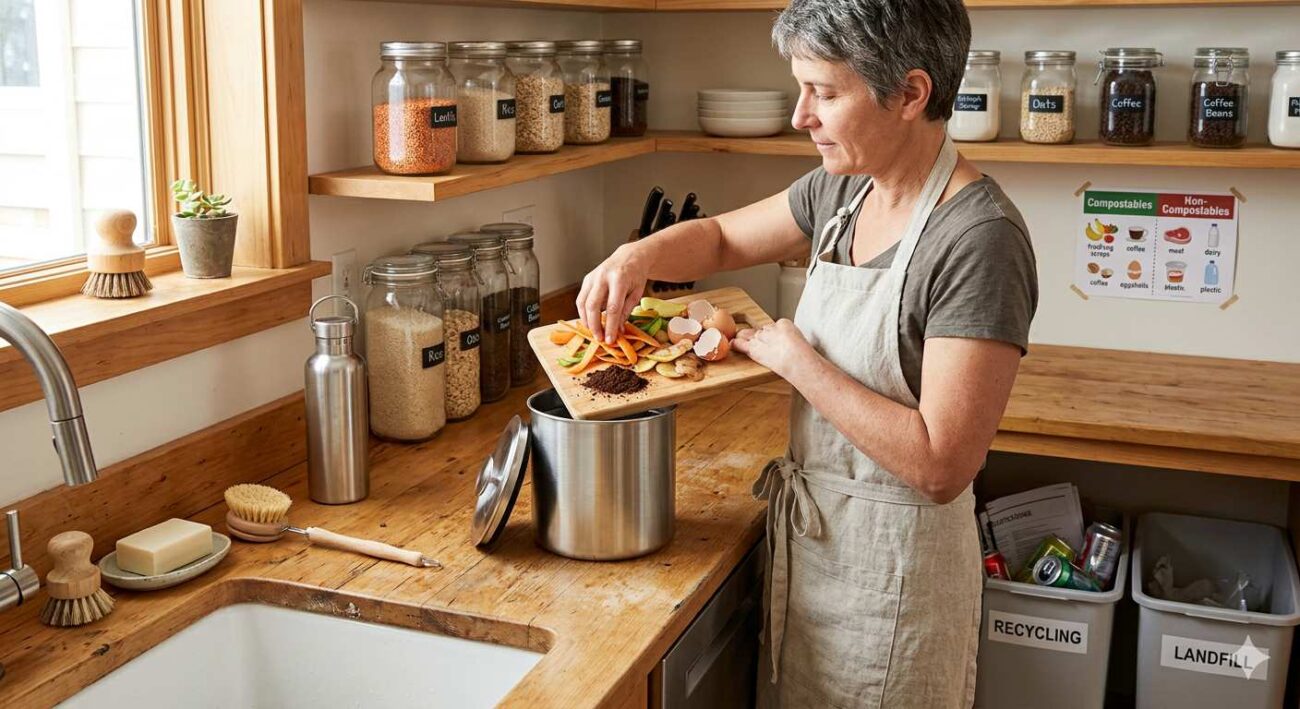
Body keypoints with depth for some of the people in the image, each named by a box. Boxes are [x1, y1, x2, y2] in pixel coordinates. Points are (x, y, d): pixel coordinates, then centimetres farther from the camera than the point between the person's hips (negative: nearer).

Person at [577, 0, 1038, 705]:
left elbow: (941, 466, -29)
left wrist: (798, 362, -20)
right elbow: (721, 238, 15)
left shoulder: (979, 239, -25)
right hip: (805, 534, 8)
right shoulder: (842, 190, -1)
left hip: (891, 565, -7)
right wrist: (638, 254, -6)